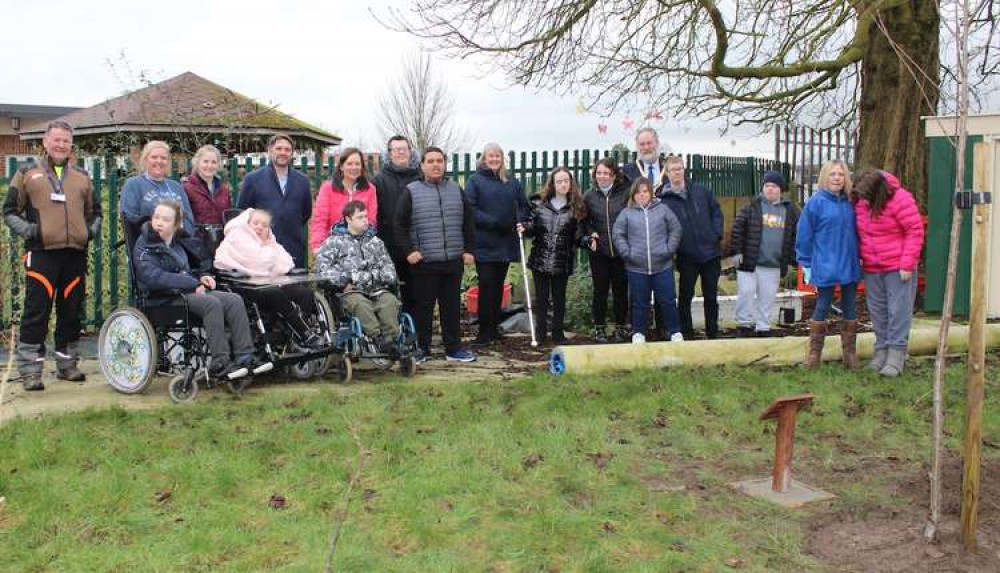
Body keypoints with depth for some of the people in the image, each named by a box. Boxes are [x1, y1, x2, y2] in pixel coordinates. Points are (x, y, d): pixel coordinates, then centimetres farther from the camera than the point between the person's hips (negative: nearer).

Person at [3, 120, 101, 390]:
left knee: (71, 312, 9)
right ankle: (30, 370, 1)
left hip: (75, 254, 4)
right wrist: (27, 230, -8)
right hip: (41, 254, -4)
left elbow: (94, 210, 28)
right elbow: (10, 211, 8)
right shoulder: (28, 173, 8)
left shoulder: (82, 177, 18)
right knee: (36, 312, -5)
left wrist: (92, 229, 9)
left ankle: (67, 364, 21)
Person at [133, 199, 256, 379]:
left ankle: (245, 357, -20)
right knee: (212, 303, -32)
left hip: (190, 290, 8)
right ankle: (220, 364, -31)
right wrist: (193, 283, -20)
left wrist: (203, 276, 9)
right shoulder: (144, 245, -4)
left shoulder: (179, 242, 20)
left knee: (234, 300, -14)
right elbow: (153, 277, -19)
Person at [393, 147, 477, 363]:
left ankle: (453, 348, 19)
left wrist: (469, 250, 8)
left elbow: (469, 222, 15)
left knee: (452, 306, 9)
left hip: (454, 261, 3)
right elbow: (399, 225, -1)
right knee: (424, 307, 5)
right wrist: (409, 250, -9)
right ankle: (422, 348, 16)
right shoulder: (411, 191, 0)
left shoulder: (456, 190, 11)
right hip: (424, 262, -3)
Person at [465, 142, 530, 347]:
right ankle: (484, 332, -2)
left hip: (506, 244, 4)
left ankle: (493, 328, 21)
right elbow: (469, 209, -10)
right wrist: (493, 222, -17)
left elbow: (524, 207, 18)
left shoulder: (512, 182, 12)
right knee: (486, 285, -7)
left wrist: (520, 221, -2)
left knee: (498, 286, 11)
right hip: (484, 244, -4)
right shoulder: (475, 180, -1)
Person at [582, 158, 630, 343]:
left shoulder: (625, 193, -3)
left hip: (621, 250, -1)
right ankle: (599, 328, 17)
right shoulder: (590, 196, 4)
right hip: (599, 251, 1)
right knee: (600, 290, 6)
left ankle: (620, 327, 20)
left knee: (621, 290, 7)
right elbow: (584, 221, 13)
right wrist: (590, 234, -3)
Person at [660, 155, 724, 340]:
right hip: (687, 256, -2)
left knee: (711, 296, 11)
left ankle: (713, 333, 23)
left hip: (711, 252, 2)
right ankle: (686, 334, 18)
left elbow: (716, 211, 9)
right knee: (685, 297, 6)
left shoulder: (701, 190, 4)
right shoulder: (664, 200, -5)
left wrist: (717, 234, -2)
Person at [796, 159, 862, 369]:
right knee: (822, 308, 3)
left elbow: (856, 231, 12)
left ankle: (850, 352, 20)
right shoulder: (815, 202, -8)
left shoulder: (850, 202, 6)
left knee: (849, 308, 10)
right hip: (825, 267, -4)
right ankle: (814, 352, 14)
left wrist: (859, 257, 8)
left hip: (850, 265, 5)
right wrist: (806, 264, -5)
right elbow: (804, 236, -6)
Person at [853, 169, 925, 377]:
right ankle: (881, 350, 20)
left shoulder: (899, 199, -17)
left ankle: (897, 353, 0)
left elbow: (915, 231, -15)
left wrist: (907, 264, -15)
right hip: (872, 267, 6)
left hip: (897, 267, -6)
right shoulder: (859, 202, 0)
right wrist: (859, 256, 5)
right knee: (877, 310, 11)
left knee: (898, 309, -4)